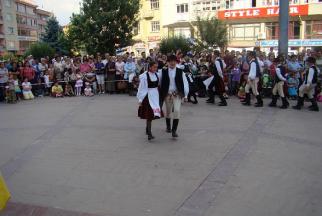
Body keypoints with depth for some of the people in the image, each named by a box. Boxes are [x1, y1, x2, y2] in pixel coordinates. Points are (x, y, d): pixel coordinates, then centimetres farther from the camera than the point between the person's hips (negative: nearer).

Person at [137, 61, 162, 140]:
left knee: (154, 113, 12)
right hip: (148, 96, -6)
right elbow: (141, 88, -10)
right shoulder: (144, 76, -12)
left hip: (155, 96, 6)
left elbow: (158, 85, 10)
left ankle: (148, 129, 31)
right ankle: (149, 134, -3)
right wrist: (140, 99, -9)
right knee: (149, 114, -7)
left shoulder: (156, 75, 4)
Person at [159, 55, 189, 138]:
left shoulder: (180, 72, -1)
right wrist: (160, 94, 4)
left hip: (177, 94, -1)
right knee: (168, 111, 14)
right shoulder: (163, 71, 0)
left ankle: (174, 130, -8)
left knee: (177, 111, -14)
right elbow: (159, 83, 4)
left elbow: (185, 83, 1)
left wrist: (185, 95, -2)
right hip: (167, 94, 1)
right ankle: (168, 126, 38)